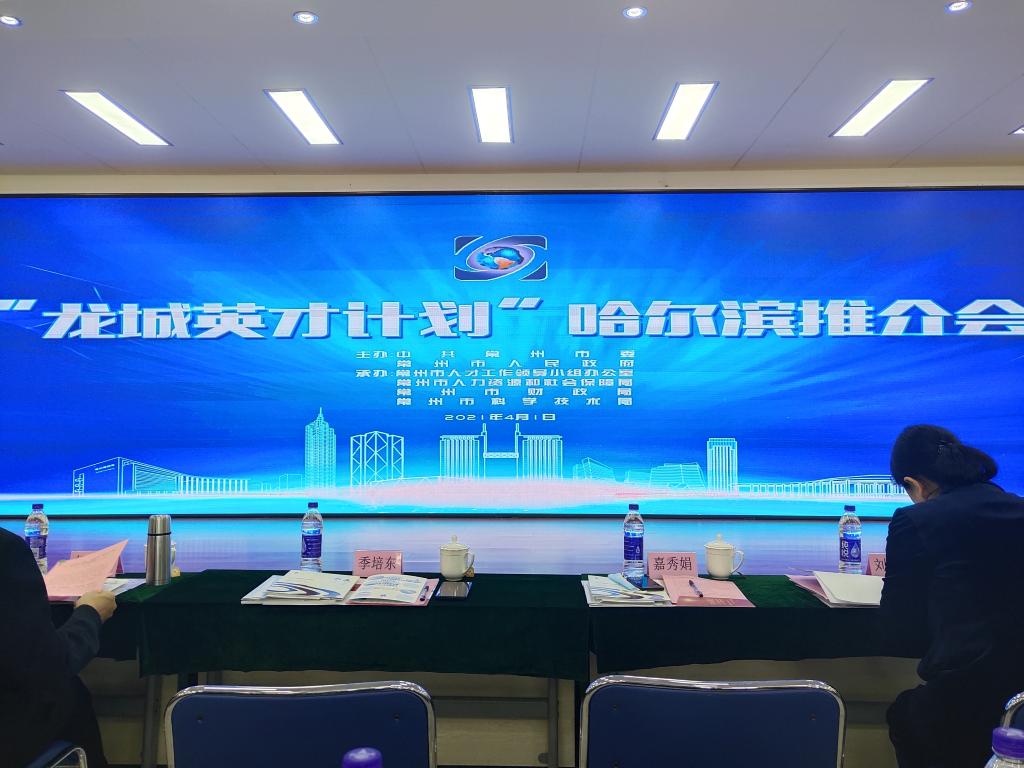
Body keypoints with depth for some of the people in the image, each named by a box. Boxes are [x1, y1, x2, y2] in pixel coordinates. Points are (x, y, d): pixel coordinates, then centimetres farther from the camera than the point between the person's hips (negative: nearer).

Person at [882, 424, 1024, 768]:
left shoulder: (914, 520, -11)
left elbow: (899, 618, -2)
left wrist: (895, 574, 17)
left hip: (967, 700, -5)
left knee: (902, 715, 28)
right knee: (914, 710, 32)